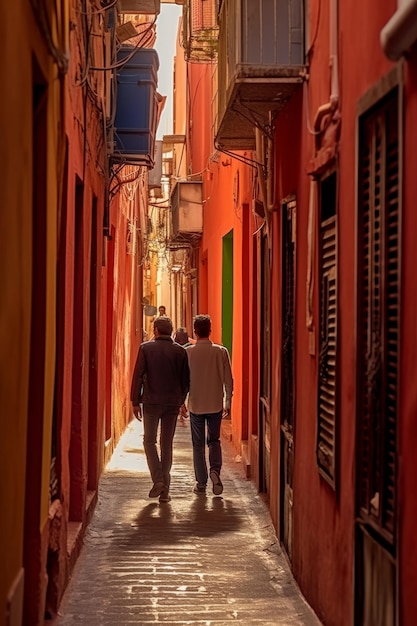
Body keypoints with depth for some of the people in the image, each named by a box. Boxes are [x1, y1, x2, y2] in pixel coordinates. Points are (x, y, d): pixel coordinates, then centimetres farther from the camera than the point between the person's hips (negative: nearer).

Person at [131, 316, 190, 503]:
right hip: (173, 403, 2)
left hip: (151, 401, -2)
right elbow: (186, 379, 6)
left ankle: (158, 479, -7)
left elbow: (138, 376, -6)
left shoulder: (146, 348, -4)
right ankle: (165, 489, 8)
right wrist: (181, 400, 18)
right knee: (167, 444, 9)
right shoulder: (180, 351, 2)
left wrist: (135, 402, -1)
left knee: (149, 440, 10)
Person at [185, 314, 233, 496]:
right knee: (214, 440, 16)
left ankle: (201, 483, 10)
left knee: (198, 444, 9)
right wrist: (228, 402, 11)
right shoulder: (221, 352, -5)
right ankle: (215, 469, -9)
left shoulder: (188, 352, -8)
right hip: (216, 404, 1)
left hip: (196, 405, -1)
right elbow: (228, 380, -2)